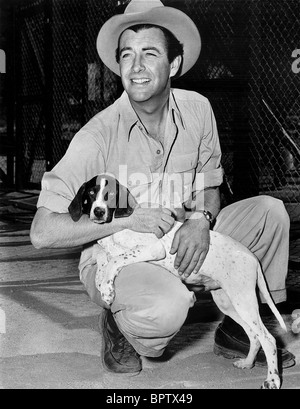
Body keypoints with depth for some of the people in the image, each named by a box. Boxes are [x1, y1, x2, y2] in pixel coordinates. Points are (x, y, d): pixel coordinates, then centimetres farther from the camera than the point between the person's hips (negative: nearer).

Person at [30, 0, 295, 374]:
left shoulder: (196, 109, -6)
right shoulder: (99, 135, -21)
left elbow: (209, 185, 7)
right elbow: (43, 232, -23)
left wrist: (201, 220, -17)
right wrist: (129, 220, -31)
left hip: (179, 246, 6)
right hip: (112, 258, -5)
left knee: (268, 211, -8)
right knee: (168, 307, -37)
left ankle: (238, 332, 8)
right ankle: (119, 327, 1)